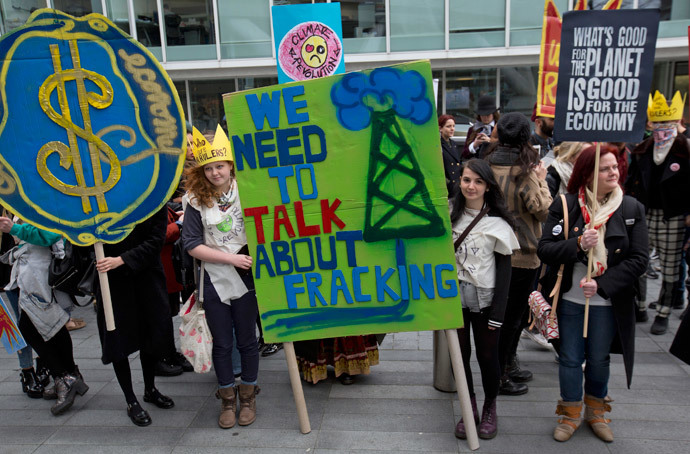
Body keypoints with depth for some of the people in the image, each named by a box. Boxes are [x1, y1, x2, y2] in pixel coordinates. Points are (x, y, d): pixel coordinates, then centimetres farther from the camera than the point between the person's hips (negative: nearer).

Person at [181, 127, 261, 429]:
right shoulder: (196, 201, -4)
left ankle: (248, 397, 31)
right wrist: (231, 258, -15)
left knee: (247, 340, 11)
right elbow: (192, 246, -7)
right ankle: (227, 399, 31)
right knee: (222, 344, 11)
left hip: (245, 278, 0)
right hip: (214, 280, 0)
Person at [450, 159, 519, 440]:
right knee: (460, 354, 10)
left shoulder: (497, 222, -6)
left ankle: (490, 409, 30)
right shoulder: (449, 214, 1)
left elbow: (504, 268, -5)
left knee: (487, 356, 7)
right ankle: (470, 409, 29)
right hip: (454, 297, 2)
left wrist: (498, 311, -8)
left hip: (485, 300, -2)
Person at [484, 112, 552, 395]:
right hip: (522, 254, -6)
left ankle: (507, 365, 34)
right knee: (513, 315, 6)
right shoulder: (525, 173, -17)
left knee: (506, 312, 20)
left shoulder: (490, 166, 1)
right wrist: (542, 181, 0)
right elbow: (544, 210, -11)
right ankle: (499, 377, 16)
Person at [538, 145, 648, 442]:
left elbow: (639, 259, -7)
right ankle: (571, 412, 32)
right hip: (570, 298, -1)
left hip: (608, 302, 1)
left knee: (599, 359, 16)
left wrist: (603, 284, -17)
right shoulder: (564, 205, -7)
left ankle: (596, 409, 40)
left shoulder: (632, 209, -4)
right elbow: (545, 250, -10)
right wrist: (577, 245, -26)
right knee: (570, 358, 11)